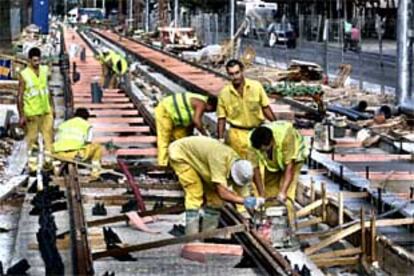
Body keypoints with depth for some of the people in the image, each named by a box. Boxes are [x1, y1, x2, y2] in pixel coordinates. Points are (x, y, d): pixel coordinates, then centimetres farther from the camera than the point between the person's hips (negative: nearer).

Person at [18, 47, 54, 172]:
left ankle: (48, 161, 6)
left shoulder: (45, 70, 3)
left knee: (49, 136, 1)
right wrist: (21, 116, -11)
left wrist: (52, 107, 13)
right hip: (32, 113, -4)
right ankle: (32, 165, 11)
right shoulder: (24, 75, -11)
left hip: (46, 111, 4)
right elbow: (20, 97, -9)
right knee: (32, 140, 3)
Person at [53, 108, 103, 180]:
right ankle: (95, 173, 14)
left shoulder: (63, 124, 26)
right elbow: (88, 142, 10)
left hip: (59, 155, 4)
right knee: (98, 147, 20)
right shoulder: (86, 125, 17)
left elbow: (57, 141, 22)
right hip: (76, 154, -4)